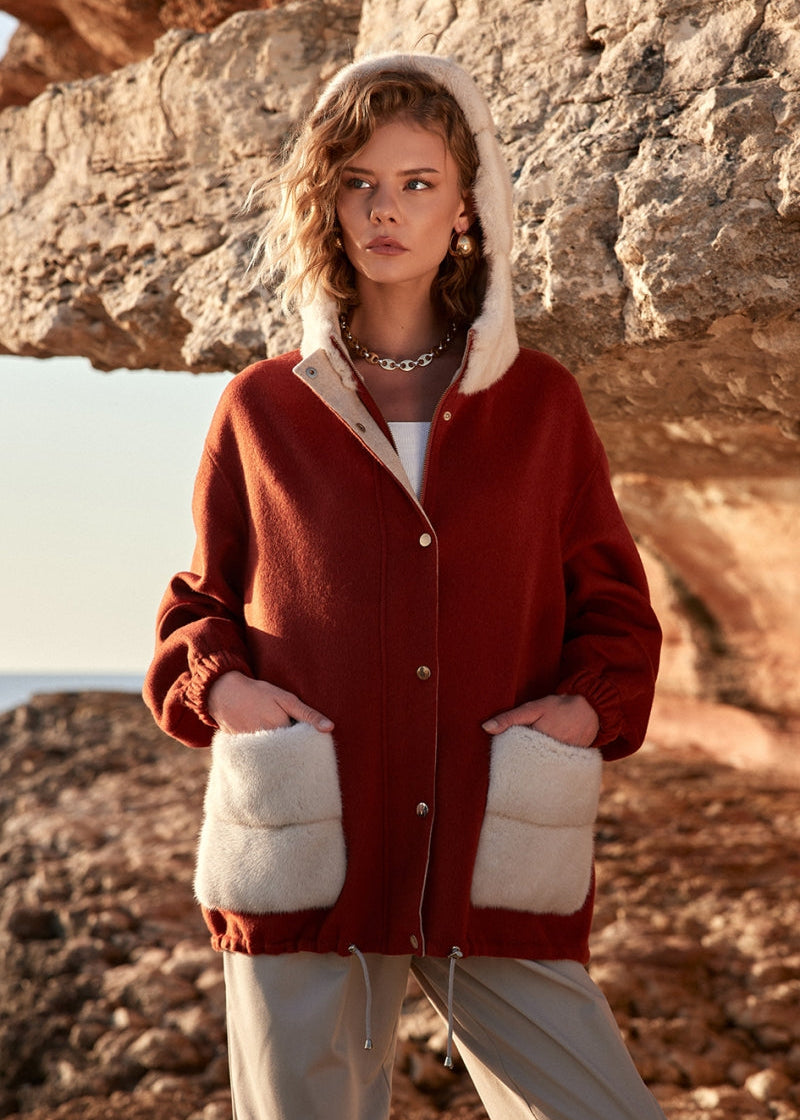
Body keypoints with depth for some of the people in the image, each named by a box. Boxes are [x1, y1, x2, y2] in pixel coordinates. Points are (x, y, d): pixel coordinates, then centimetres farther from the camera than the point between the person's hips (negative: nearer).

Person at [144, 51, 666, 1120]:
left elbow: (614, 603, 15)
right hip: (309, 865, 0)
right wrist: (218, 682, -4)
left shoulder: (540, 402, 10)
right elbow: (199, 600, 17)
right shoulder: (262, 409, 9)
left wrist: (589, 703, -5)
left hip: (493, 866, 1)